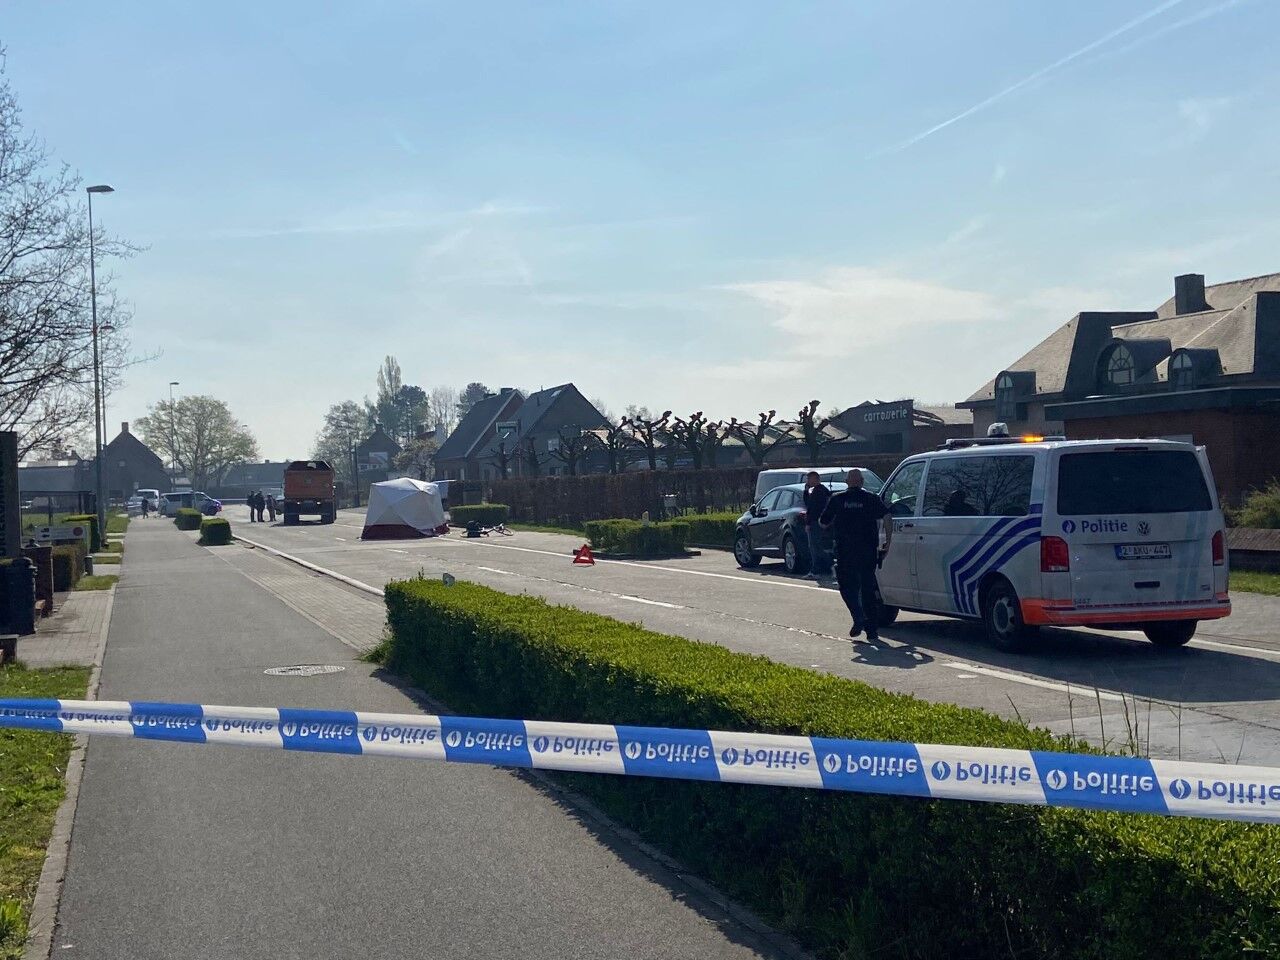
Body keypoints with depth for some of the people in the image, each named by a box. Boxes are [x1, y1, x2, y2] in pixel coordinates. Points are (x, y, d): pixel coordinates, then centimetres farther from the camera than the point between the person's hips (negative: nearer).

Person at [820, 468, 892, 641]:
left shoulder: (837, 499, 3)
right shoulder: (872, 499, 4)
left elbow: (823, 522, 8)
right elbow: (887, 518, -10)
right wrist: (888, 542, -5)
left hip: (845, 551, -1)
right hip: (868, 552, 2)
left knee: (847, 585, 8)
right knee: (869, 587, 10)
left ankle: (859, 618, -14)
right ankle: (872, 628, 10)